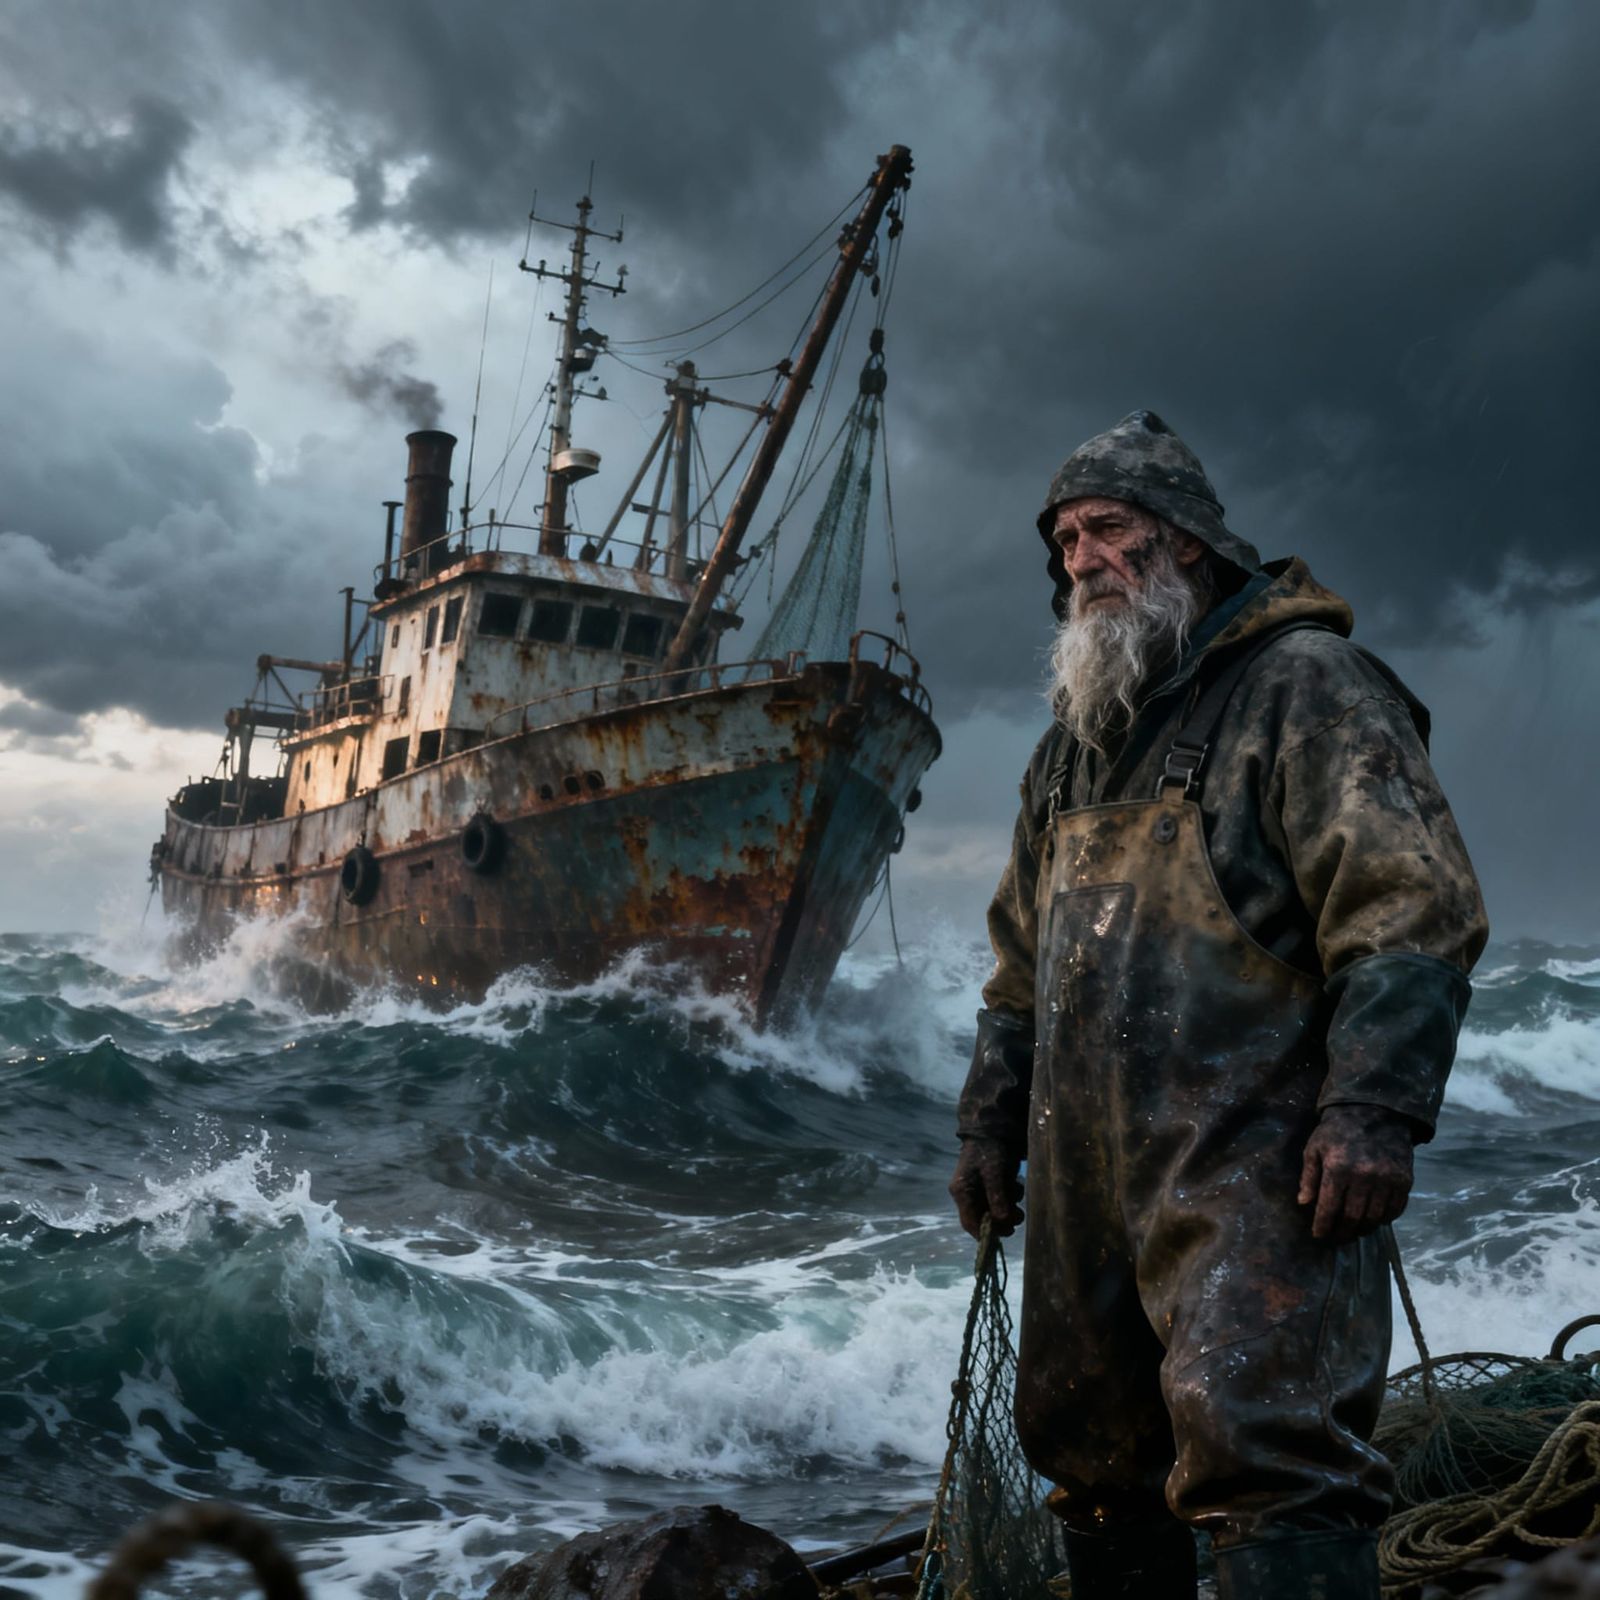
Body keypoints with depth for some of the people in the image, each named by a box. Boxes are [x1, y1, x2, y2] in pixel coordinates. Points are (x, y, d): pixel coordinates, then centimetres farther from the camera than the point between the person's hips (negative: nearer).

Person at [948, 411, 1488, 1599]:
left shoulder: (1301, 686, -1)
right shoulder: (1072, 743, 22)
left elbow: (1411, 905, -12)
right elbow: (1023, 958, 26)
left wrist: (1374, 1107, -21)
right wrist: (991, 1121, 20)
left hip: (1251, 1156, -8)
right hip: (1087, 1168, 8)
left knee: (1258, 1440, -17)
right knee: (1088, 1448, 12)